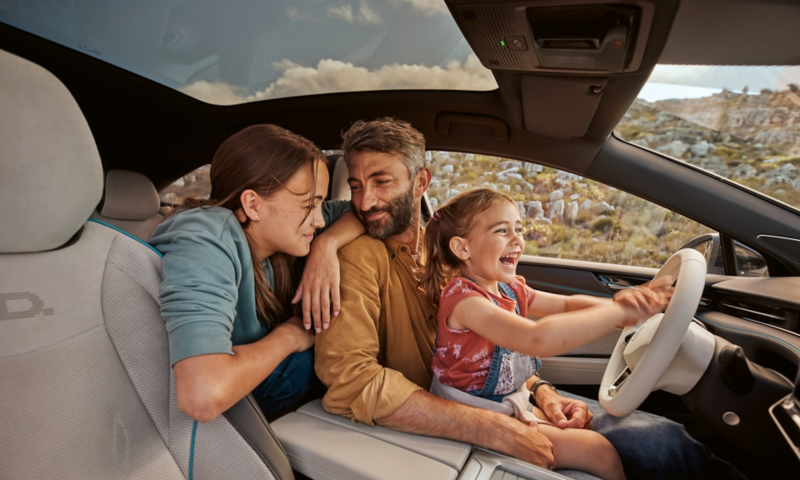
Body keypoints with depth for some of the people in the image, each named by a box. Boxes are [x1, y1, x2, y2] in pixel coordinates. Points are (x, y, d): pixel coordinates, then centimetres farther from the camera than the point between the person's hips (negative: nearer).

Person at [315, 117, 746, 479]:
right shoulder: (359, 256, -17)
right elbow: (348, 379, -31)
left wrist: (540, 390, -4)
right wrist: (493, 431, -31)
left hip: (510, 400, 6)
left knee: (662, 437, -1)